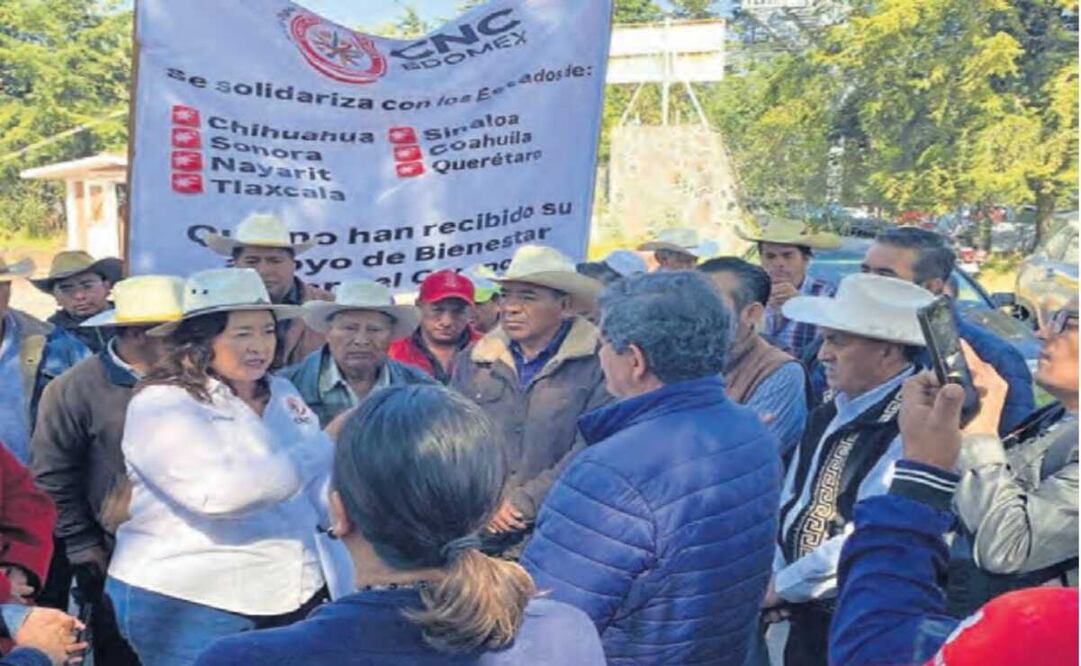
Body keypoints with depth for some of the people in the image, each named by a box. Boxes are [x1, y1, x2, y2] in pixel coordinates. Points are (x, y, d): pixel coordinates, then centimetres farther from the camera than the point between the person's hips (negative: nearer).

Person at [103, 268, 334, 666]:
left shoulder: (283, 394, 8)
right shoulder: (160, 407, -12)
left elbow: (322, 482, 10)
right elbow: (218, 492, -26)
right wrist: (328, 447, -22)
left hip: (294, 598, 6)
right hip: (188, 608, -6)